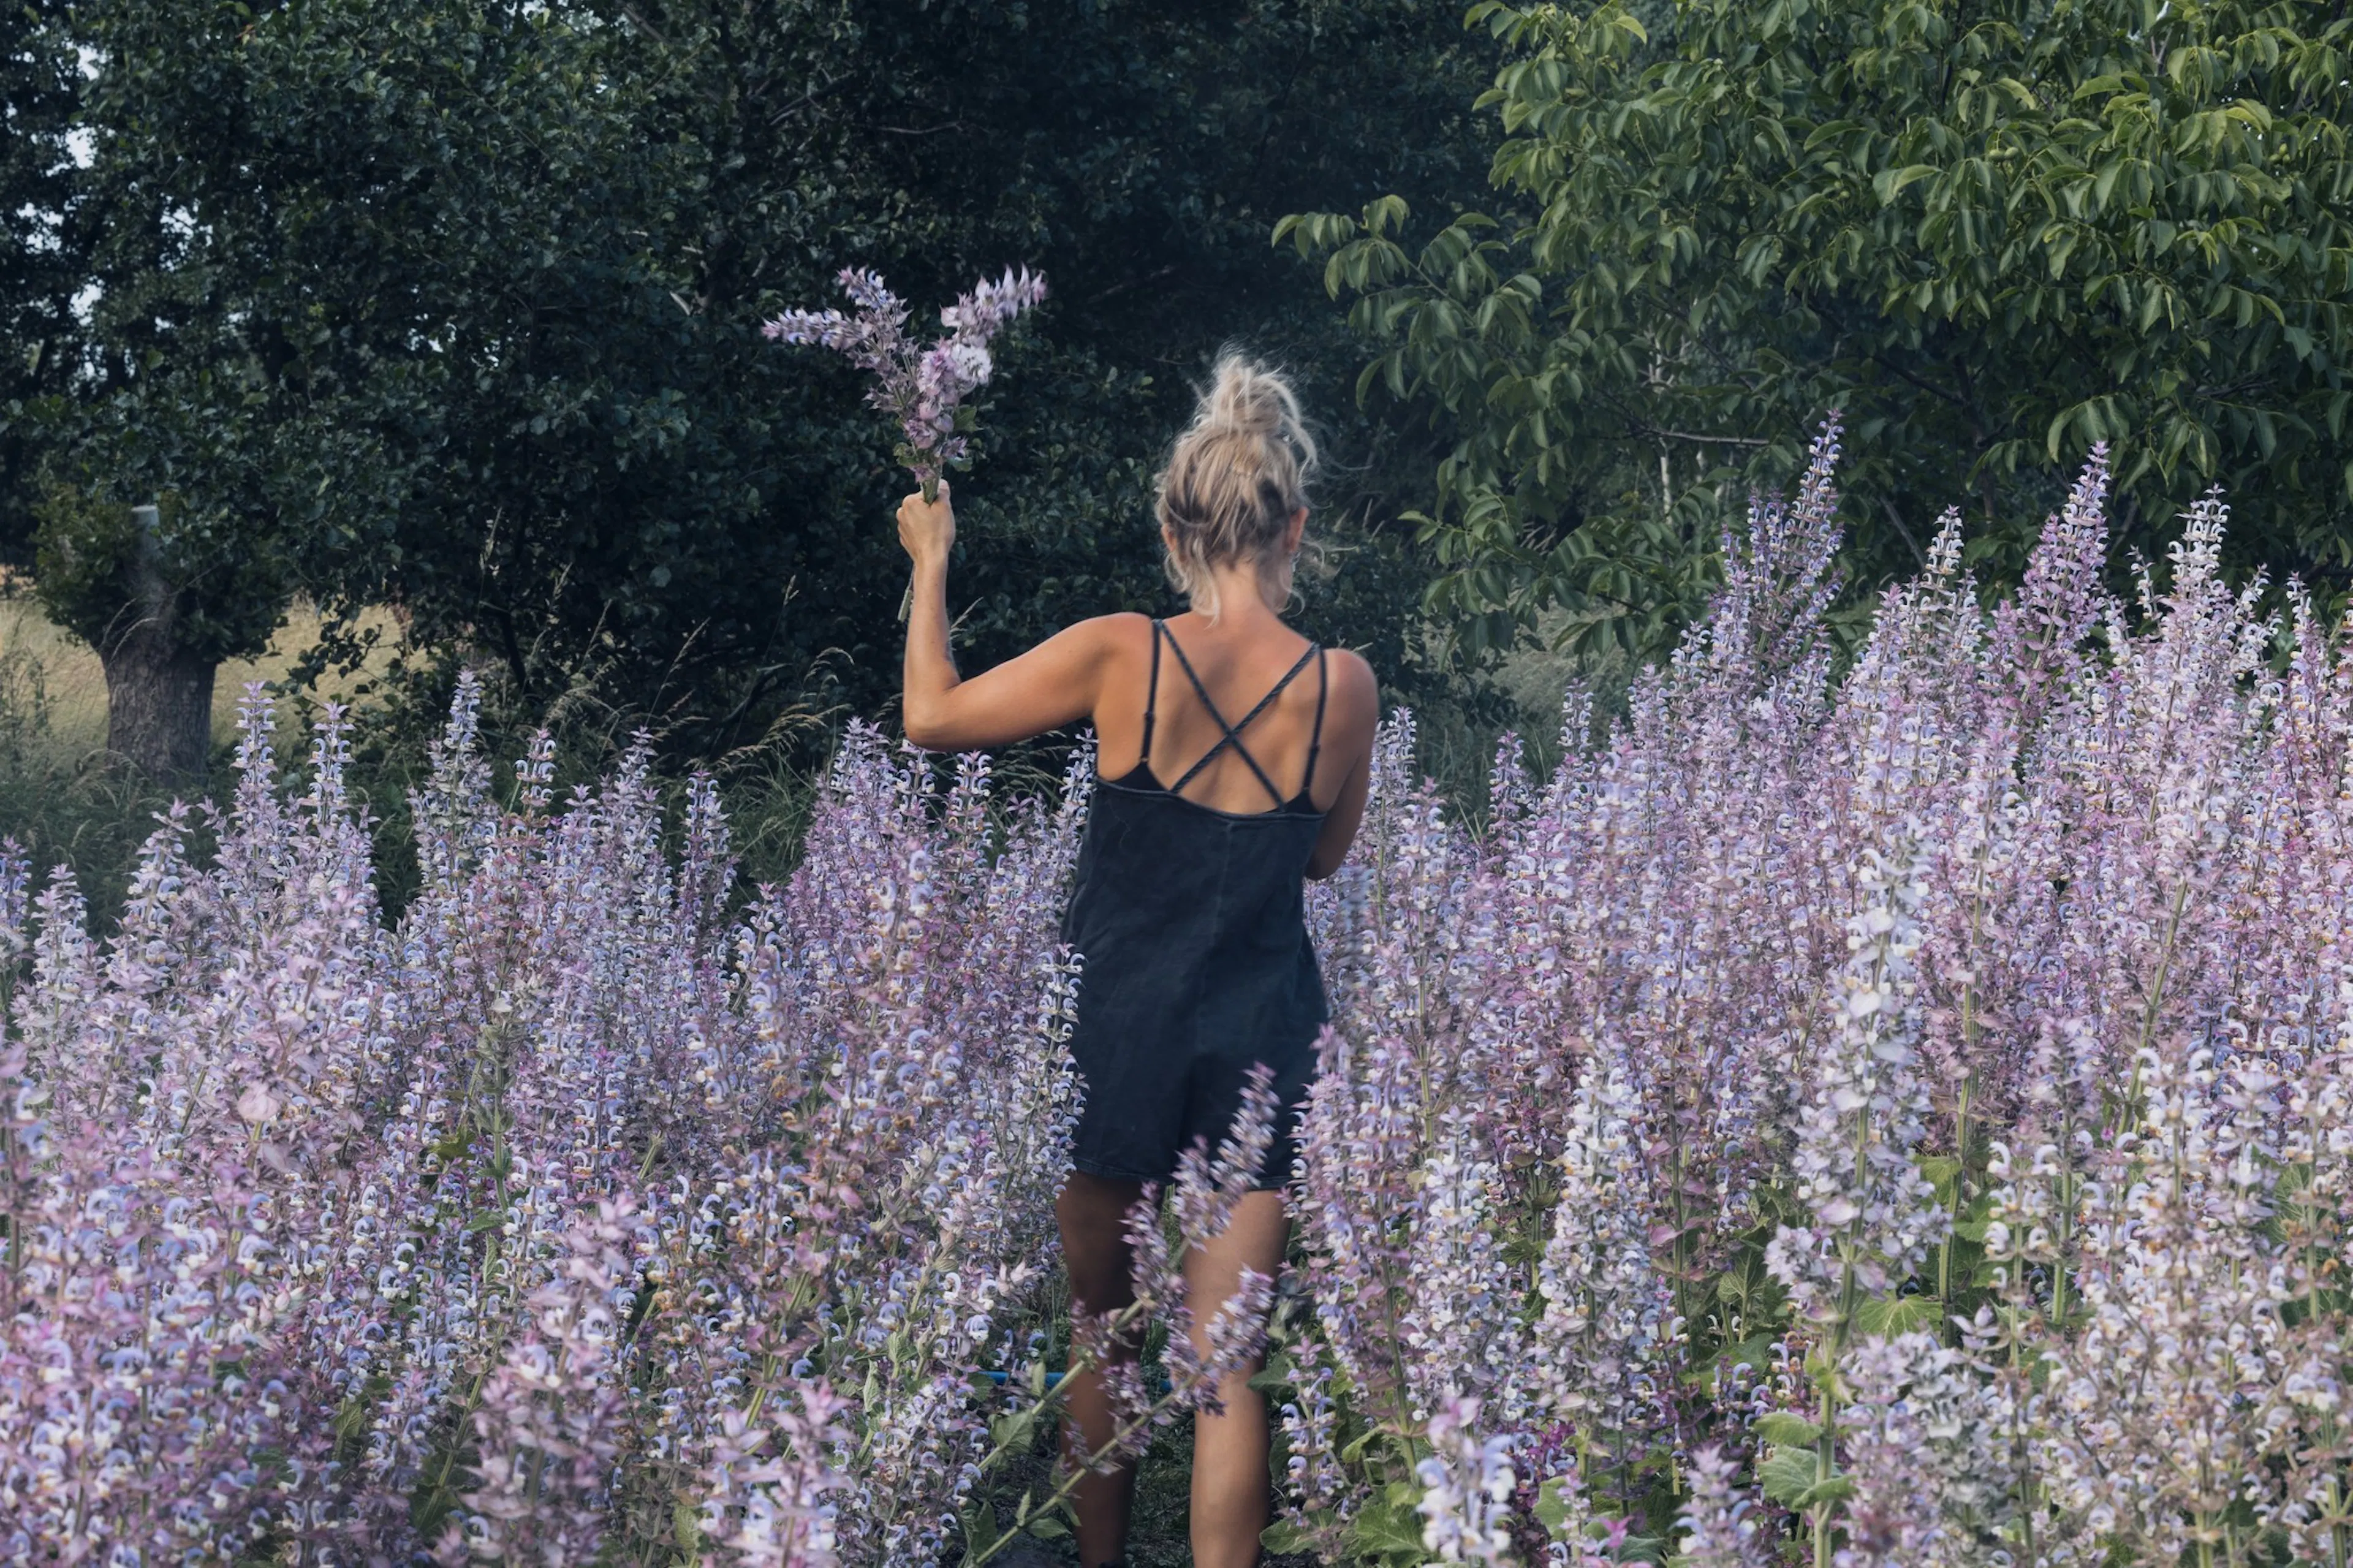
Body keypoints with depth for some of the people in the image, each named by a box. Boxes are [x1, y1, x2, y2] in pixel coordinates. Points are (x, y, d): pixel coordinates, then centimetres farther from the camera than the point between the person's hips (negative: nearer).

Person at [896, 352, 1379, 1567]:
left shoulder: (1122, 657, -12)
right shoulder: (1342, 686, -7)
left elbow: (931, 717, -1)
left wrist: (930, 566, 12)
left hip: (1118, 1025, -1)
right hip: (1261, 1040, 1)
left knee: (1099, 1334, 18)